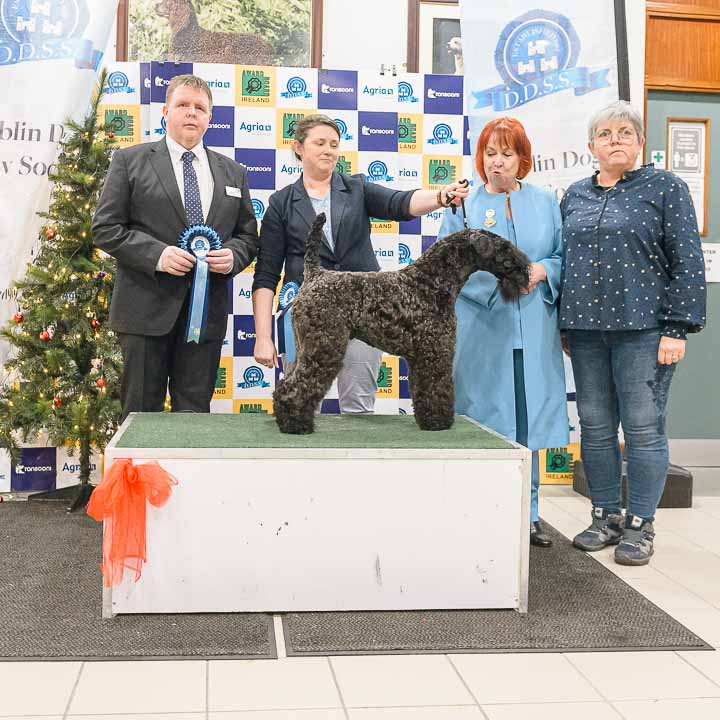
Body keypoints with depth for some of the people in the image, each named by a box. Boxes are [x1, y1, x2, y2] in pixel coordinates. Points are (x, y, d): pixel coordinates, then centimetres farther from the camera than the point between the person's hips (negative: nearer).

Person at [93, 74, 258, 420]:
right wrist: (156, 254, -16)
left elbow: (248, 235, 16)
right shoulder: (129, 161, 4)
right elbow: (105, 228, -1)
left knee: (195, 412, 7)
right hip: (147, 308, -3)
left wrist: (232, 255, -8)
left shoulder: (233, 173, 14)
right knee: (142, 412, 3)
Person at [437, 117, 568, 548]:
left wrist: (541, 271, -11)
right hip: (481, 330, -2)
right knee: (482, 415, 0)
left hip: (534, 330, 2)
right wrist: (494, 281, -15)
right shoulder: (462, 206, 6)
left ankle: (526, 514, 17)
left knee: (529, 417, 6)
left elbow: (565, 255, 11)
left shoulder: (546, 202, 11)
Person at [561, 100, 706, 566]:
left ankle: (640, 526, 10)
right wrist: (563, 324, 12)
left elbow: (687, 262, -6)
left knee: (643, 427, -1)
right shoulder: (575, 196, 13)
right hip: (585, 328, 5)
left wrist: (677, 329, -12)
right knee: (595, 426, 9)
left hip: (643, 327, -5)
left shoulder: (665, 188, -1)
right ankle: (607, 517, 21)